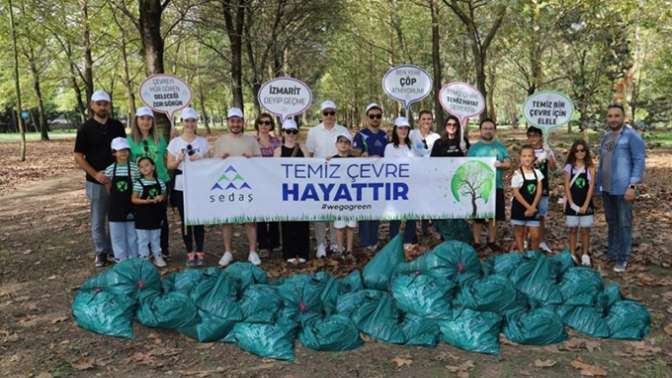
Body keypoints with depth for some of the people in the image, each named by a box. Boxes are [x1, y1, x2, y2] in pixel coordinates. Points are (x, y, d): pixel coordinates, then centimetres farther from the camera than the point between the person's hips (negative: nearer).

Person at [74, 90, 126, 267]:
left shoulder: (117, 126, 6)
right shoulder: (85, 128, -2)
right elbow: (78, 157, -3)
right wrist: (95, 173, -16)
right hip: (96, 182, -2)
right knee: (98, 221, 6)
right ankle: (101, 252, 19)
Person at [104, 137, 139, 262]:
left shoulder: (134, 167, -5)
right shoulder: (110, 169, -1)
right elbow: (109, 190, 6)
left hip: (130, 206, -1)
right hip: (116, 207, 1)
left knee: (132, 233, 9)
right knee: (117, 234, 8)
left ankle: (133, 259, 21)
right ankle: (121, 259, 20)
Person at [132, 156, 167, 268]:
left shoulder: (159, 182, 1)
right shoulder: (138, 183, -10)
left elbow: (163, 195, 12)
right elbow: (133, 199, -10)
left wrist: (161, 198, -12)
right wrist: (146, 201, -24)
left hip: (156, 215, 3)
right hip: (143, 216, -3)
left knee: (156, 238, 15)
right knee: (143, 239, 5)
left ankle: (158, 257, 26)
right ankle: (144, 259, 14)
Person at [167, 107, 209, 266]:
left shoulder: (203, 141, 6)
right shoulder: (175, 142, 4)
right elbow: (170, 165, 4)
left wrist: (198, 159, -11)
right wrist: (179, 160, -15)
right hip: (181, 187, 0)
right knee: (185, 221, 4)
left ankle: (200, 252, 10)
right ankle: (190, 252, 13)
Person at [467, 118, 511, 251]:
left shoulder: (500, 147, 9)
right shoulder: (474, 147, 3)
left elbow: (508, 164, 2)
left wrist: (500, 164, -18)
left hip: (496, 186, 2)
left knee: (494, 216, 10)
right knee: (477, 216, 2)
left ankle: (492, 241, 23)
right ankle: (476, 242, 12)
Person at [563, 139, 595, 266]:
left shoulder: (590, 168, 0)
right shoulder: (569, 167, -1)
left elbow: (591, 187, -5)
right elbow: (567, 187, -3)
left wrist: (585, 205, -11)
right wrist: (572, 204, -11)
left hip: (586, 204, 0)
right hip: (572, 204, 0)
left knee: (585, 230, 6)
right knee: (573, 230, 7)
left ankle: (585, 255, 16)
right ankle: (572, 255, 15)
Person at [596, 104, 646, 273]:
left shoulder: (632, 136, -9)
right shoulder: (606, 137, 12)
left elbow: (639, 161, -13)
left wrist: (633, 186, -19)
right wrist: (598, 183, 16)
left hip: (623, 189, -7)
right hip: (607, 188, 7)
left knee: (624, 224, -1)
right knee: (611, 222, 15)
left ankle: (622, 258, 7)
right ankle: (612, 253, 27)